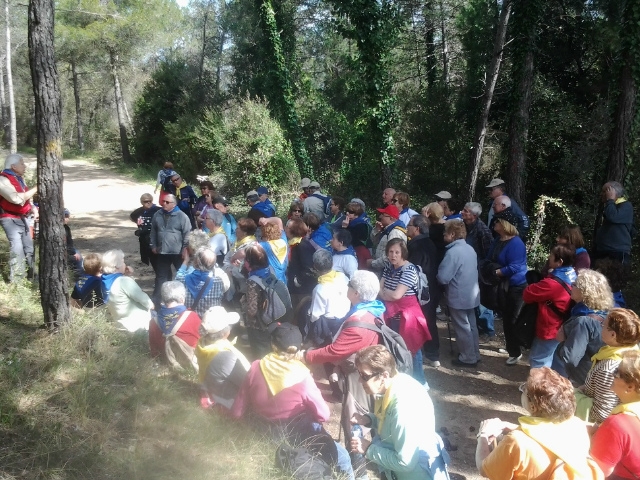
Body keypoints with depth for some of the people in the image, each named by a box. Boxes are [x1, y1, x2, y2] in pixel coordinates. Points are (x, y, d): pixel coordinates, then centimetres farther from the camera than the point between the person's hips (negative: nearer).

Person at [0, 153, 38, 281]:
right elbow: (17, 198, -28)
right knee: (17, 249, -16)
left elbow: (26, 197, 22)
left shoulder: (19, 178, 12)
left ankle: (30, 275, 29)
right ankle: (16, 280, -11)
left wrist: (34, 209, 3)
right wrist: (35, 189, -23)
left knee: (29, 247, 15)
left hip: (22, 218, 9)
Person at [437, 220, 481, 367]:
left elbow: (443, 277, -24)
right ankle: (474, 354, 29)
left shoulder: (453, 252, -23)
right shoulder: (470, 249, 5)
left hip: (459, 297, -9)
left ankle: (468, 358, 13)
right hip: (471, 295, 9)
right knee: (471, 325, 18)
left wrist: (437, 273, -3)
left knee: (462, 328, 4)